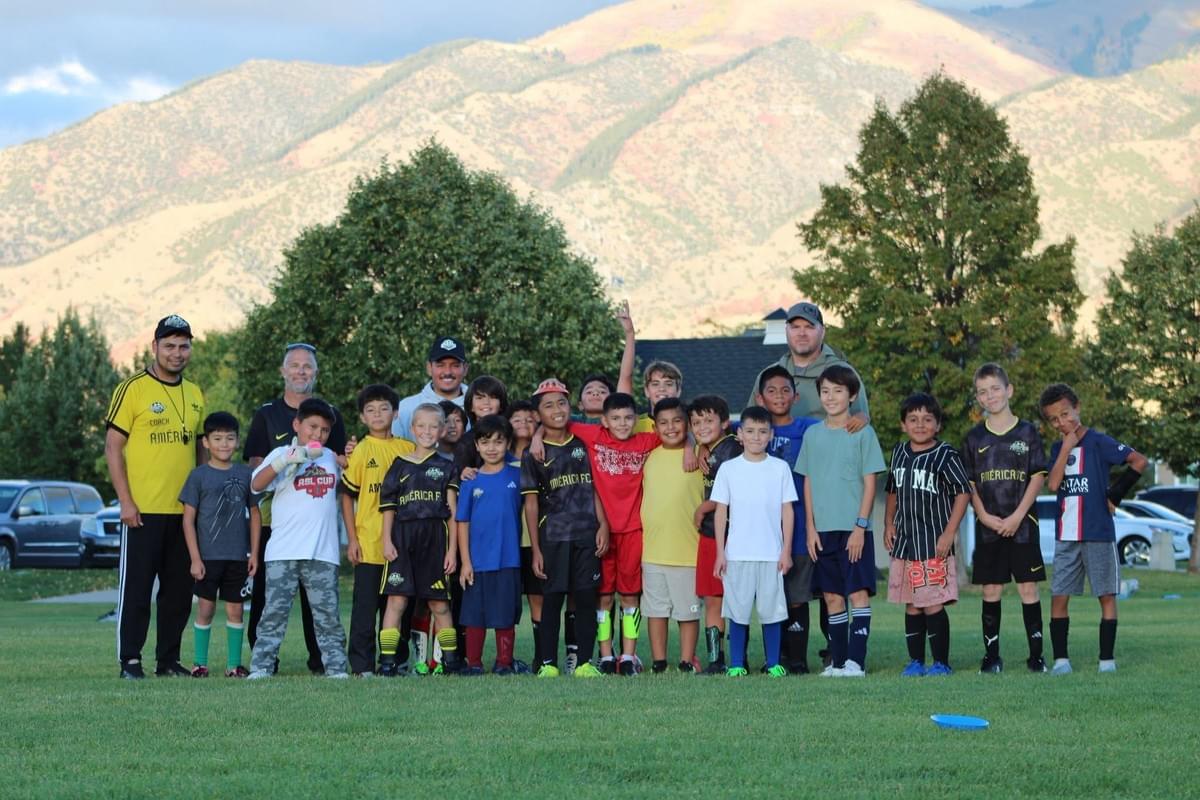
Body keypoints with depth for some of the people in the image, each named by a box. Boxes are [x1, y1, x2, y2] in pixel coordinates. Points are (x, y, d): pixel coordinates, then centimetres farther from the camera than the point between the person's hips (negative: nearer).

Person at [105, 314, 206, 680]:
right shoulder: (133, 389, -5)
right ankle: (130, 661, 2)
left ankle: (169, 660, 17)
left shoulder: (195, 394, 13)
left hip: (185, 511, 6)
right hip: (143, 510, -6)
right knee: (136, 588, -3)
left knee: (180, 590, 9)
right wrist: (126, 501, -13)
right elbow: (113, 447, -7)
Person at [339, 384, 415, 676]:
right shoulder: (360, 451, -2)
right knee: (365, 606, -1)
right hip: (368, 544, -3)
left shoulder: (408, 449, 6)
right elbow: (347, 497, -2)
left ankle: (397, 661, 18)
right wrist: (352, 539, -6)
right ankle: (362, 665, 4)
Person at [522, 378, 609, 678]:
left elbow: (594, 490, 14)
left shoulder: (583, 446, 10)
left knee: (586, 598, 2)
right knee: (551, 600, 0)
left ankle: (585, 662, 7)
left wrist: (603, 526, 1)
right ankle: (547, 663, 5)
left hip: (586, 535, 2)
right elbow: (531, 504, 0)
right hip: (552, 537, -2)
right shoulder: (533, 455, 2)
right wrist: (535, 550, -4)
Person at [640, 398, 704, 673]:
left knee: (688, 609, 2)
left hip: (688, 549, -4)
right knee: (656, 609, 8)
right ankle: (658, 663, 14)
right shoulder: (649, 457, 10)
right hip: (653, 549, 4)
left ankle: (687, 662, 9)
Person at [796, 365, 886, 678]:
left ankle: (856, 660, -11)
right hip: (823, 529, 4)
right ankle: (837, 660, 13)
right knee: (832, 596, 7)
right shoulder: (813, 434, 10)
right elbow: (808, 483, 11)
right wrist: (811, 527, 4)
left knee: (858, 592, -9)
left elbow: (870, 482, -4)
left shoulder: (862, 432, -2)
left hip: (854, 528, -4)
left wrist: (860, 526, -10)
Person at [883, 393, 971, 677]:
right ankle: (915, 661, 17)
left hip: (934, 545, -6)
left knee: (933, 605, -8)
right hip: (904, 542, 6)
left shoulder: (945, 456, -8)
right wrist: (888, 524, 10)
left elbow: (963, 493, -9)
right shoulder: (899, 453, 10)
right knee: (912, 606, 10)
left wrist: (949, 533, -13)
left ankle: (941, 662, 0)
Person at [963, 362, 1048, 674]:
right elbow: (969, 484, 8)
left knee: (1028, 589, -3)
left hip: (1022, 524, -2)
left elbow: (1038, 477, -1)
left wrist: (1017, 517, -10)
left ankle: (1036, 654, 1)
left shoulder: (1027, 432, 3)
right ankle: (991, 655, 8)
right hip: (988, 527, 2)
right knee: (991, 591, 3)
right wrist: (985, 516, -7)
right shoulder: (975, 437, 8)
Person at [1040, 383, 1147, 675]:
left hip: (1098, 533, -5)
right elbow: (1053, 484, -6)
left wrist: (1116, 494, -10)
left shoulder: (1099, 442, -6)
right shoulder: (1057, 448, 10)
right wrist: (1067, 446, -9)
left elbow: (1139, 461, -14)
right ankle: (1060, 659, 4)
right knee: (1059, 596, 1)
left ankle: (1107, 659, 4)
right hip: (1065, 537, 5)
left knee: (1107, 595, 1)